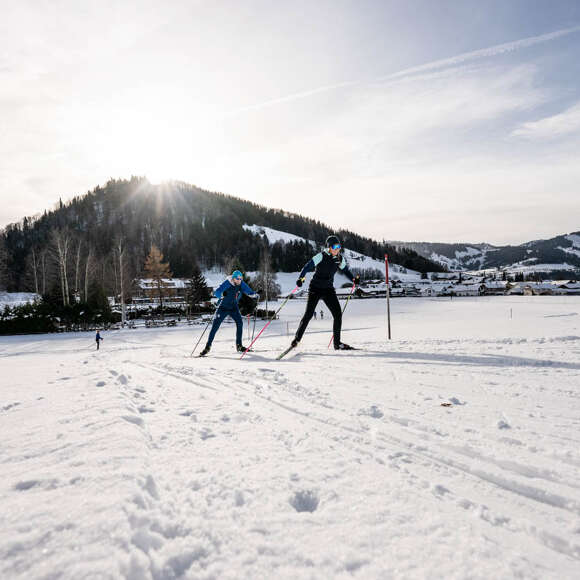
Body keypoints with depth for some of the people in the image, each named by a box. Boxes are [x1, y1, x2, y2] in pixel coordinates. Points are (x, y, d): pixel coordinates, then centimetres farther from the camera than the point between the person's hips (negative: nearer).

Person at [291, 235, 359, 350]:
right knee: (308, 314, -10)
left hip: (328, 290, 5)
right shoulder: (321, 256, -13)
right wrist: (300, 278, -31)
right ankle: (297, 338, 7)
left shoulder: (340, 259, 4)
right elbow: (308, 266, -16)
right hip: (316, 288, -5)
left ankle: (337, 343, 8)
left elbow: (346, 271, 18)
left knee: (338, 314, -4)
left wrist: (354, 279, 2)